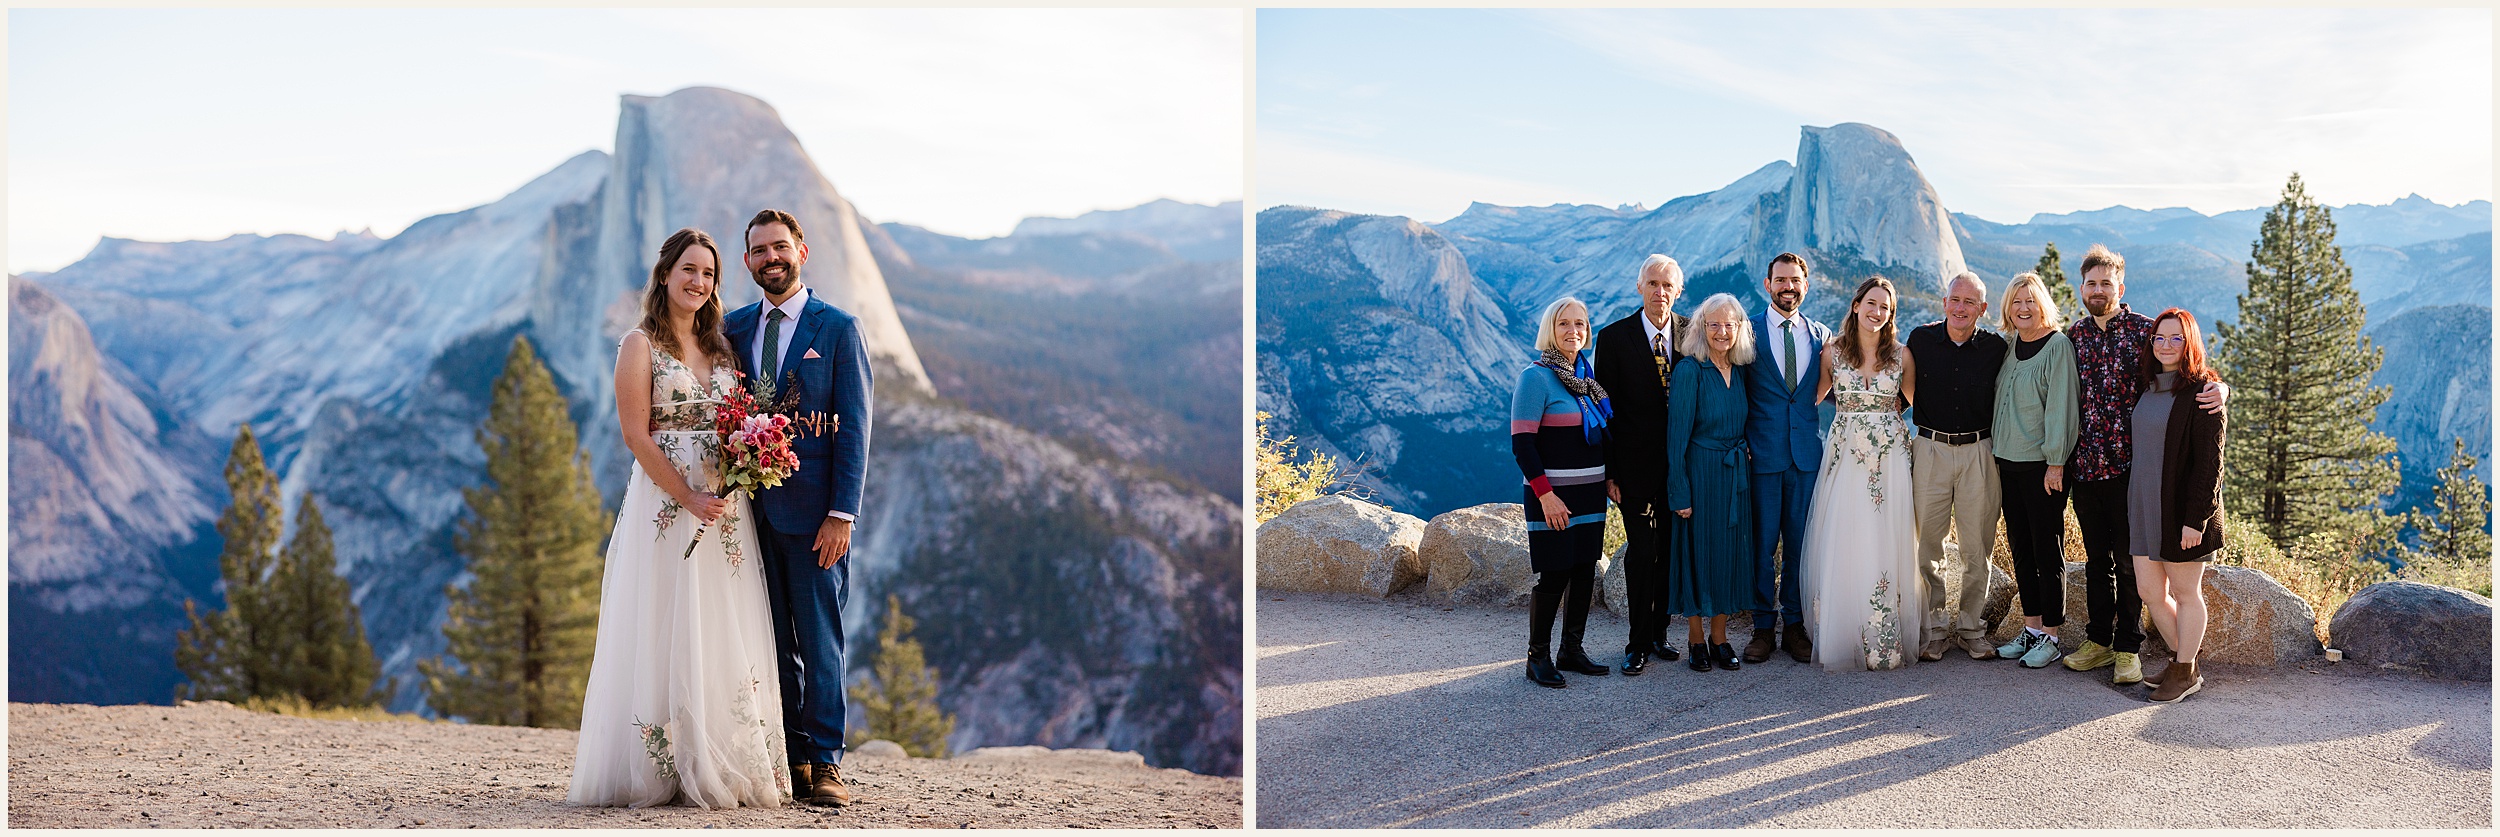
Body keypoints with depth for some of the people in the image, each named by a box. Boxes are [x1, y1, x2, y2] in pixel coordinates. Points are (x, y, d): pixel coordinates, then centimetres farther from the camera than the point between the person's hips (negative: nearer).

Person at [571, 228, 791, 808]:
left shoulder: (721, 347, 16)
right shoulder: (640, 345, 0)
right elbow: (636, 435, -8)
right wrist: (690, 499, -15)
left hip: (726, 510, 5)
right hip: (665, 503, -5)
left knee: (723, 636, 4)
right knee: (665, 632, -4)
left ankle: (720, 768, 9)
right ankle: (663, 769, 0)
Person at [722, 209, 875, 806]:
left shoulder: (839, 329, 0)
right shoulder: (734, 328, 12)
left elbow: (853, 427, -4)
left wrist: (842, 512, -12)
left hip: (811, 510, -4)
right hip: (751, 506, 4)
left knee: (819, 640, -1)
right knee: (773, 642, 7)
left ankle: (825, 763, 6)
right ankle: (793, 758, 15)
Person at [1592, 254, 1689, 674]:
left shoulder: (1691, 333, 3)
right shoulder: (1614, 337, -4)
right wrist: (1609, 471, -6)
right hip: (1636, 463, -3)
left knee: (1669, 550, 10)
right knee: (1641, 552, -2)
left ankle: (1658, 634, 22)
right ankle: (1639, 644, 9)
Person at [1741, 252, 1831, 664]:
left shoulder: (1821, 335, 11)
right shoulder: (1748, 333, 2)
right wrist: (1741, 445, -4)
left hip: (1807, 455, 2)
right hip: (1762, 455, -2)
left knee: (1801, 541, 6)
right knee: (1762, 542, 1)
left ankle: (1795, 625, 16)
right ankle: (1763, 627, 11)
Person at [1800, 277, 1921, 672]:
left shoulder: (1901, 356, 3)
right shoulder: (1832, 353, 4)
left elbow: (1917, 401, 15)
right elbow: (1816, 397, 16)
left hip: (1889, 458, 0)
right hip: (1846, 457, 0)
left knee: (1885, 547, -2)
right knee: (1842, 548, -2)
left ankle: (1884, 642, 6)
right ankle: (1842, 638, 7)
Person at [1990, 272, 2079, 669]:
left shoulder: (2058, 346, -9)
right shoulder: (2009, 345, 12)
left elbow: (2060, 406, -13)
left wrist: (2055, 463, -16)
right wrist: (1996, 456, 14)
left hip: (2042, 464, -7)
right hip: (2008, 461, 7)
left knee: (2047, 549, -1)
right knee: (2019, 547, 10)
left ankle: (2049, 637, 5)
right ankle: (2030, 629, 18)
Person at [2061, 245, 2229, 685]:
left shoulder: (2143, 330, -2)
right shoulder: (2073, 336, 8)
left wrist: (2217, 387, -24)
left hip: (2128, 465, -3)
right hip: (2084, 466, 4)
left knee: (2128, 561, 3)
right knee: (2096, 559, 13)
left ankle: (2128, 648, 13)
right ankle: (2098, 640, 24)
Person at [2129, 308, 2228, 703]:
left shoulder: (2201, 392, -11)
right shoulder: (2146, 386, 11)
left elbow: (2209, 462, -14)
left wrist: (2196, 518, -18)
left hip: (2181, 509, -7)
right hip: (2144, 507, 7)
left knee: (2185, 593, 6)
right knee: (2150, 593, 9)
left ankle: (2186, 673, 18)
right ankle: (2183, 662, 26)